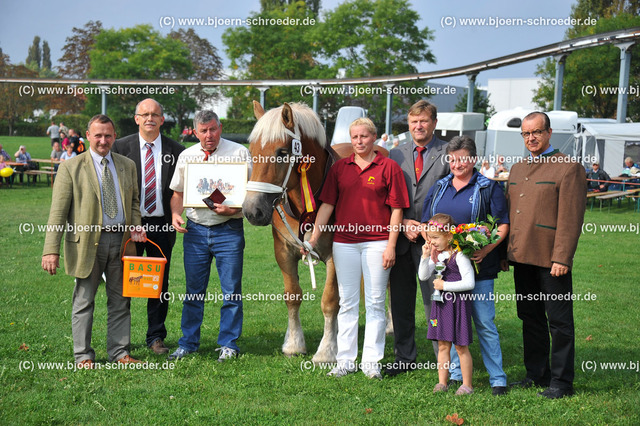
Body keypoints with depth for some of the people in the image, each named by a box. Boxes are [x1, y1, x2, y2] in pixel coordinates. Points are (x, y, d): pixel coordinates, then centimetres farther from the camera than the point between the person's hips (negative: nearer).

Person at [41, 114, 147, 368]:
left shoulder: (127, 166, 12)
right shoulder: (70, 168, -2)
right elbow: (58, 211, -6)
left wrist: (135, 224, 0)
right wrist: (51, 250, -14)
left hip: (121, 240, 4)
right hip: (87, 242, -3)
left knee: (120, 301, 9)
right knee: (84, 301, 4)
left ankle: (119, 352, 19)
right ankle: (83, 356, 14)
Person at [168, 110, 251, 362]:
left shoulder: (239, 153, -2)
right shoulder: (186, 156, 9)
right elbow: (178, 192, 16)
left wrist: (232, 209, -20)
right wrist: (175, 214, -3)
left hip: (229, 229, -3)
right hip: (195, 229, 3)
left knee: (231, 291, 2)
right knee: (193, 290, 9)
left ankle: (228, 344, 14)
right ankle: (188, 342, 20)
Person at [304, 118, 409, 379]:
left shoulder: (389, 167, 0)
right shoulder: (339, 167, 9)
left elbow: (396, 209, -2)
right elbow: (327, 204, 8)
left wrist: (391, 245, -8)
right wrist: (314, 236, -1)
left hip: (377, 242, -3)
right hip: (344, 242, 3)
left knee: (375, 302, 3)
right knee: (347, 302, 7)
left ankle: (372, 360, 10)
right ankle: (346, 360, 14)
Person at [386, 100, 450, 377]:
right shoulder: (395, 155, 13)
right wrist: (403, 222, -4)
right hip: (400, 239, 4)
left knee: (435, 300, -4)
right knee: (400, 300, 11)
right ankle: (404, 357, 23)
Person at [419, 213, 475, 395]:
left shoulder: (459, 255, -15)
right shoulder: (436, 254, 6)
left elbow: (469, 283, -19)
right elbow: (423, 276, 3)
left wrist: (445, 286, -17)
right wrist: (425, 257, -9)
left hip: (457, 303, -7)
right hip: (441, 303, 7)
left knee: (461, 346, 2)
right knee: (442, 345, 11)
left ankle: (467, 384, 12)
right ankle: (442, 382, 19)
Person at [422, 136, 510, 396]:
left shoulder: (488, 188, 1)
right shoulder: (439, 188, 14)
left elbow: (503, 225, -3)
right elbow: (426, 224, 18)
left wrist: (486, 249, -17)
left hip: (478, 266, -4)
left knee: (484, 322, -3)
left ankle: (497, 378, 5)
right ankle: (456, 373, 20)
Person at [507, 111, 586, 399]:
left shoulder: (568, 167, -6)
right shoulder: (517, 169, 16)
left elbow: (571, 218, -12)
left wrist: (562, 258, -17)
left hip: (551, 260, -7)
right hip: (522, 257, 7)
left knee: (559, 321, 1)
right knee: (530, 318, 14)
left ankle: (561, 381, 9)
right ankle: (536, 373, 25)